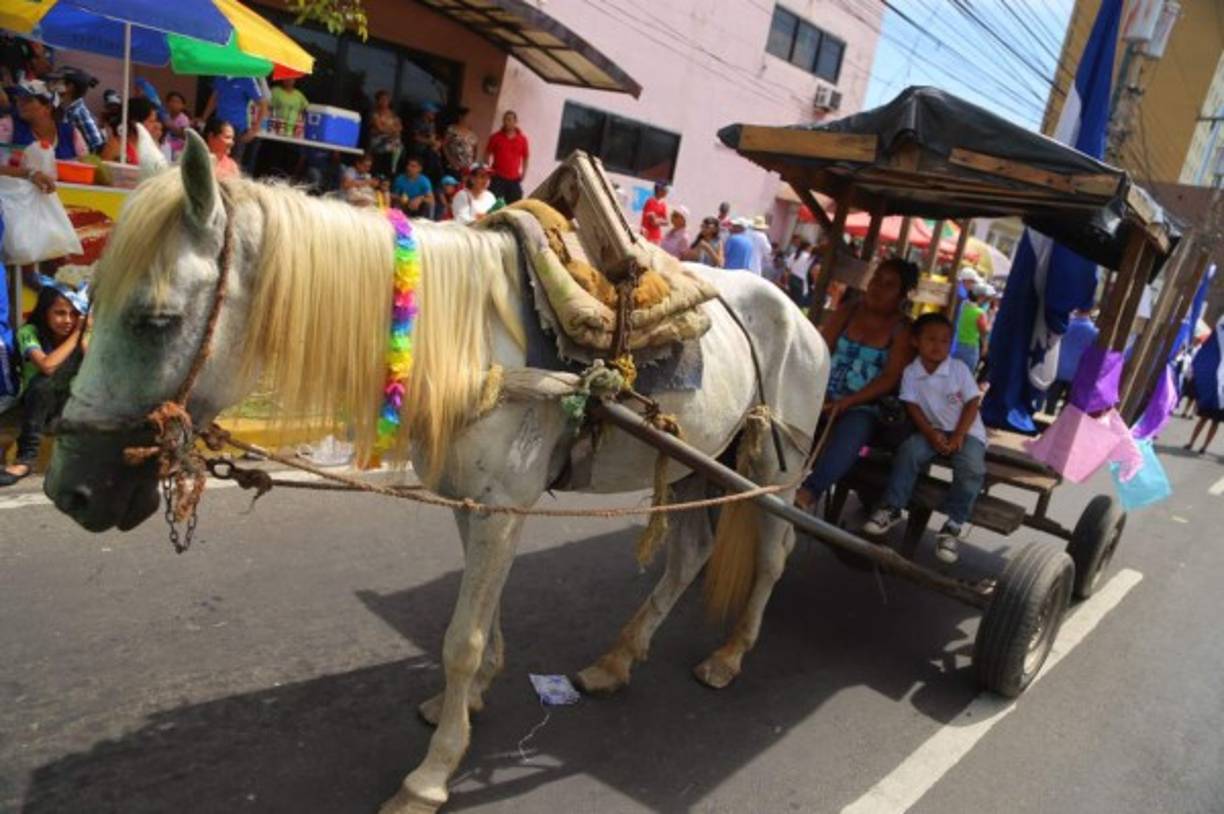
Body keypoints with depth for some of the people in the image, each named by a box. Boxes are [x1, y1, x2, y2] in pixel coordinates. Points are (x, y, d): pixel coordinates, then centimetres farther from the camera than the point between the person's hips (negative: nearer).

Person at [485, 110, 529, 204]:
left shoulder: (522, 139, 3)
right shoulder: (495, 137, 2)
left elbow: (525, 158, 9)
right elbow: (487, 154, 8)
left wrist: (523, 174, 1)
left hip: (514, 179, 1)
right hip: (497, 177, -1)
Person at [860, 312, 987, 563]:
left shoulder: (959, 368, -8)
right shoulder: (911, 372, -3)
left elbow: (972, 404, -9)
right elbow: (913, 407, -5)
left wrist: (958, 436, -18)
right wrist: (931, 434, -20)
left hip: (966, 431, -2)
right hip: (933, 430, 2)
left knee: (972, 469, -30)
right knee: (909, 450, -26)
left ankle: (954, 524, -17)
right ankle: (891, 508, -14)